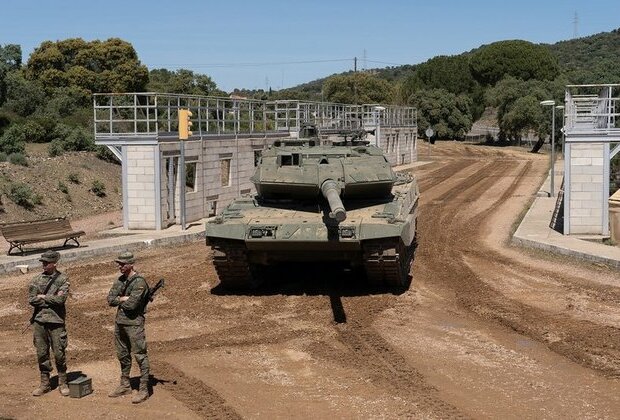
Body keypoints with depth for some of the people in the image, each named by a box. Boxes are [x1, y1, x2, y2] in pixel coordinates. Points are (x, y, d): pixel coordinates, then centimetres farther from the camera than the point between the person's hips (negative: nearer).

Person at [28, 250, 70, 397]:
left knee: (59, 353, 0)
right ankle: (44, 384, 19)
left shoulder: (63, 279, -4)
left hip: (56, 320, -3)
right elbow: (31, 299, -3)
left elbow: (60, 299, -16)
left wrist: (42, 297, -7)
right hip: (39, 320, 3)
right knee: (41, 353, 8)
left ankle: (62, 383, 13)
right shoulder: (37, 279, 6)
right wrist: (51, 299, -10)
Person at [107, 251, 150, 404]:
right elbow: (110, 299, 4)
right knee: (123, 355, 17)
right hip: (120, 322, 9)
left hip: (134, 323, -8)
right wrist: (123, 299, -11)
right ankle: (125, 386, 30)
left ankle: (143, 390, -1)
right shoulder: (120, 280, 10)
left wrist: (119, 300, -6)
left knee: (140, 356, -5)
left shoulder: (139, 282, -15)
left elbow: (132, 304, -23)